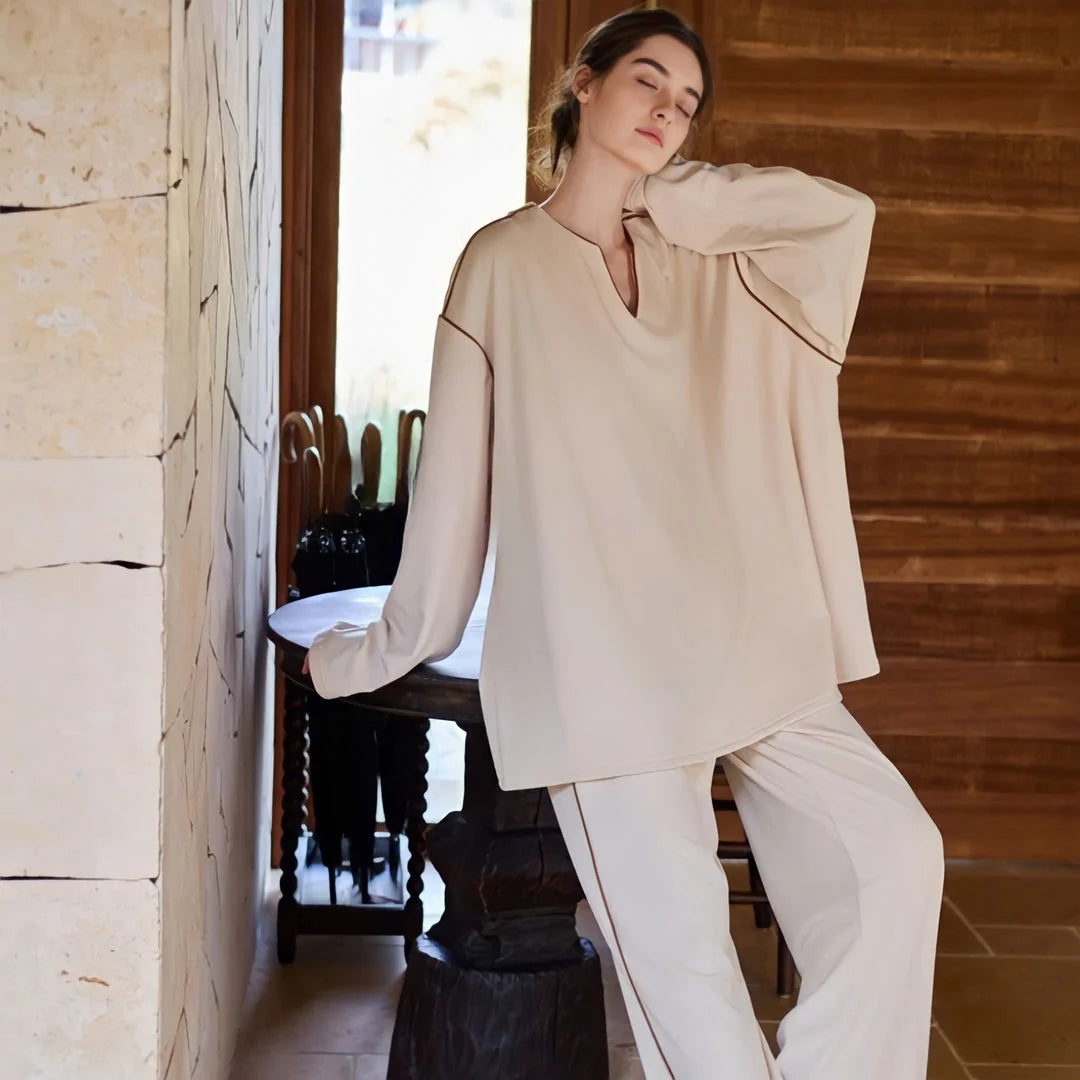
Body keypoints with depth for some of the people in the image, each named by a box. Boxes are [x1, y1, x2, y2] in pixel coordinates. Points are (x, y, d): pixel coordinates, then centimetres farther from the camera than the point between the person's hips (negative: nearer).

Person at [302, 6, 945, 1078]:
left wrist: (665, 192, 7)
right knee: (676, 932, -9)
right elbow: (456, 475, 5)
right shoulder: (503, 262, 4)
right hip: (599, 660, -4)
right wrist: (391, 645, 10)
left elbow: (846, 211, 2)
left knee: (892, 851, -9)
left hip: (743, 640, 5)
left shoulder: (705, 257, 15)